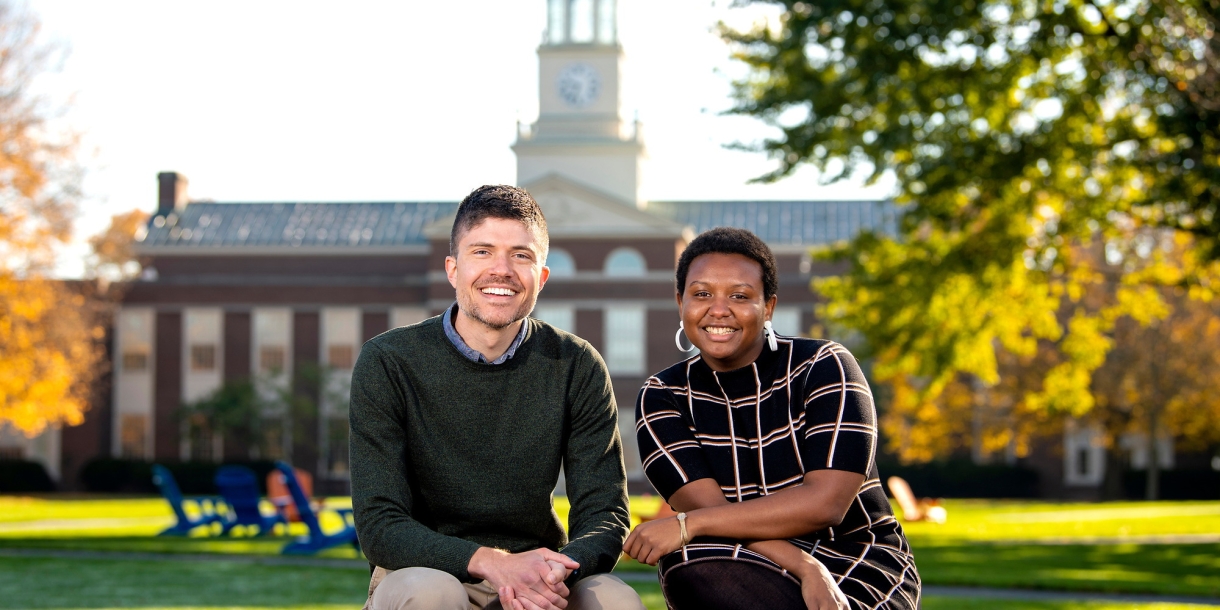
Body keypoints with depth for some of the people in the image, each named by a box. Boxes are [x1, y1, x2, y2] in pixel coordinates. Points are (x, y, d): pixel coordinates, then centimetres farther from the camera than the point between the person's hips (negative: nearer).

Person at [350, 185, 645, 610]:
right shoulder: (387, 363, -9)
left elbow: (604, 515, -5)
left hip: (530, 573, 2)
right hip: (420, 569, -2)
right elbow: (380, 526, -14)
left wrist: (554, 573, -29)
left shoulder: (578, 368, -2)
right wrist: (491, 561, -31)